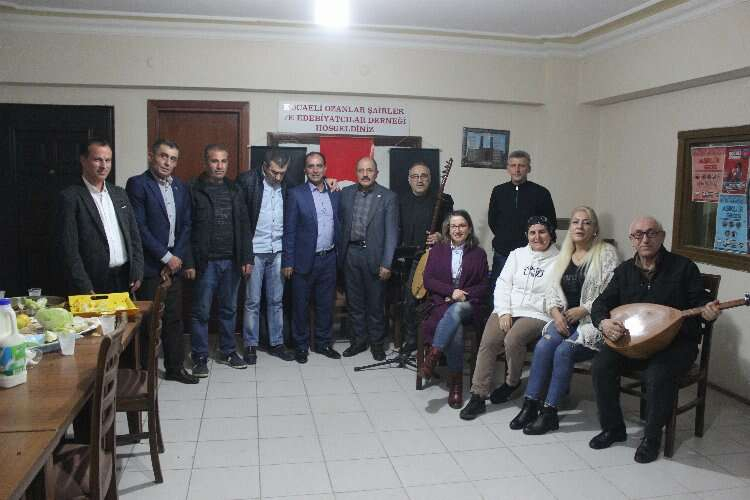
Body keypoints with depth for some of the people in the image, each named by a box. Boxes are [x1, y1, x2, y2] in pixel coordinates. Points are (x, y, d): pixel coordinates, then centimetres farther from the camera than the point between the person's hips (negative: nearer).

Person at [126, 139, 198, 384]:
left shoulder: (181, 187, 11)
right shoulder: (138, 184, -7)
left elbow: (185, 226, 10)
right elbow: (139, 227, -13)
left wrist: (180, 258, -1)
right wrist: (165, 257, -13)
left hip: (174, 263, 5)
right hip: (149, 265, -5)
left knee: (174, 317, 11)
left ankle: (175, 366, 23)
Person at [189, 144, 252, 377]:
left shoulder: (234, 190, 10)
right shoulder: (193, 190, -4)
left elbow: (243, 226, 9)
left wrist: (246, 258, 3)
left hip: (232, 261, 4)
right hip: (205, 261, -4)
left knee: (229, 308, 13)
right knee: (201, 311, 4)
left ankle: (227, 351, 26)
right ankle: (200, 357, 15)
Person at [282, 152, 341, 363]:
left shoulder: (335, 194, 7)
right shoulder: (296, 194, -5)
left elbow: (338, 225, 11)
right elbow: (289, 230, -6)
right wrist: (288, 262, -9)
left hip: (329, 259, 4)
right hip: (304, 260, -3)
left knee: (326, 304, 13)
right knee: (301, 306, 7)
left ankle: (323, 343, 27)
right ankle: (301, 346, 21)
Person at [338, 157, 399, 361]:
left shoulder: (388, 197, -4)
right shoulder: (346, 193, 6)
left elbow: (391, 232, -7)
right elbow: (339, 222, 10)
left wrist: (386, 263, -13)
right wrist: (339, 253, 3)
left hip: (373, 255, -3)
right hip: (350, 253, 3)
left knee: (375, 303, 7)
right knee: (354, 302, 12)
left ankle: (376, 342, 22)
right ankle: (359, 340, 26)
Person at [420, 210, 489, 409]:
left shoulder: (478, 254, 15)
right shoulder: (437, 250, 17)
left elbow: (484, 286, 9)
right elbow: (428, 280, 6)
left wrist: (464, 295, -8)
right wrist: (451, 291, -9)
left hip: (467, 304, 0)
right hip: (442, 303, 0)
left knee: (455, 311, -40)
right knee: (456, 329, -34)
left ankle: (433, 355, -41)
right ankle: (455, 383, -30)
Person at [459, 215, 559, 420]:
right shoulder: (517, 254, 16)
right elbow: (503, 284, 8)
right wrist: (504, 312, -5)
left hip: (537, 314, -3)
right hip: (508, 309, 3)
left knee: (512, 341, -30)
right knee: (488, 342, -21)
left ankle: (512, 382, 0)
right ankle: (477, 396, -15)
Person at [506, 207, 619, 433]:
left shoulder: (606, 253, -1)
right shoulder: (564, 256, 16)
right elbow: (551, 291, 12)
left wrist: (583, 310, -16)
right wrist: (556, 313, -6)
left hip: (593, 320, -5)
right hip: (564, 319, 5)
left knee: (564, 350, -26)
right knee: (542, 346, -21)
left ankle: (549, 412, -17)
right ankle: (530, 405, -16)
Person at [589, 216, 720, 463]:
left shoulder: (683, 266, -2)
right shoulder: (625, 270, 8)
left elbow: (700, 301, -1)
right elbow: (601, 304, 6)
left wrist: (707, 310, -26)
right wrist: (604, 322, -17)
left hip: (676, 343, -3)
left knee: (657, 375, -32)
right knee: (601, 365, -20)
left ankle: (652, 436, -6)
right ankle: (613, 428, 2)